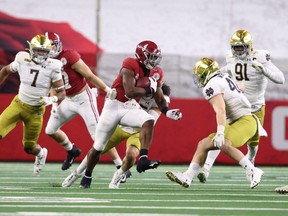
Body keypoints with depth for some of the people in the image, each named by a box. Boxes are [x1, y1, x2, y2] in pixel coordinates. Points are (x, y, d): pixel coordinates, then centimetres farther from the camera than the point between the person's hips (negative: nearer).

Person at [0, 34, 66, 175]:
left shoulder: (52, 67, -15)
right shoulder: (22, 61, -10)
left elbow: (61, 93, -10)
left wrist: (51, 99, -30)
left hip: (35, 110, -1)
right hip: (18, 104, 1)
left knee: (29, 147, 9)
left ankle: (41, 153, 45)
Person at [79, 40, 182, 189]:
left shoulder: (156, 73, -1)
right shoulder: (130, 66, -22)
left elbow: (159, 98, 6)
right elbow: (130, 92, -31)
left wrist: (167, 111, -12)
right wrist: (149, 90, -19)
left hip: (131, 108, 4)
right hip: (114, 106, -4)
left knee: (148, 121, -29)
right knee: (98, 147, 5)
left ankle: (143, 160, -35)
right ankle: (87, 176, 28)